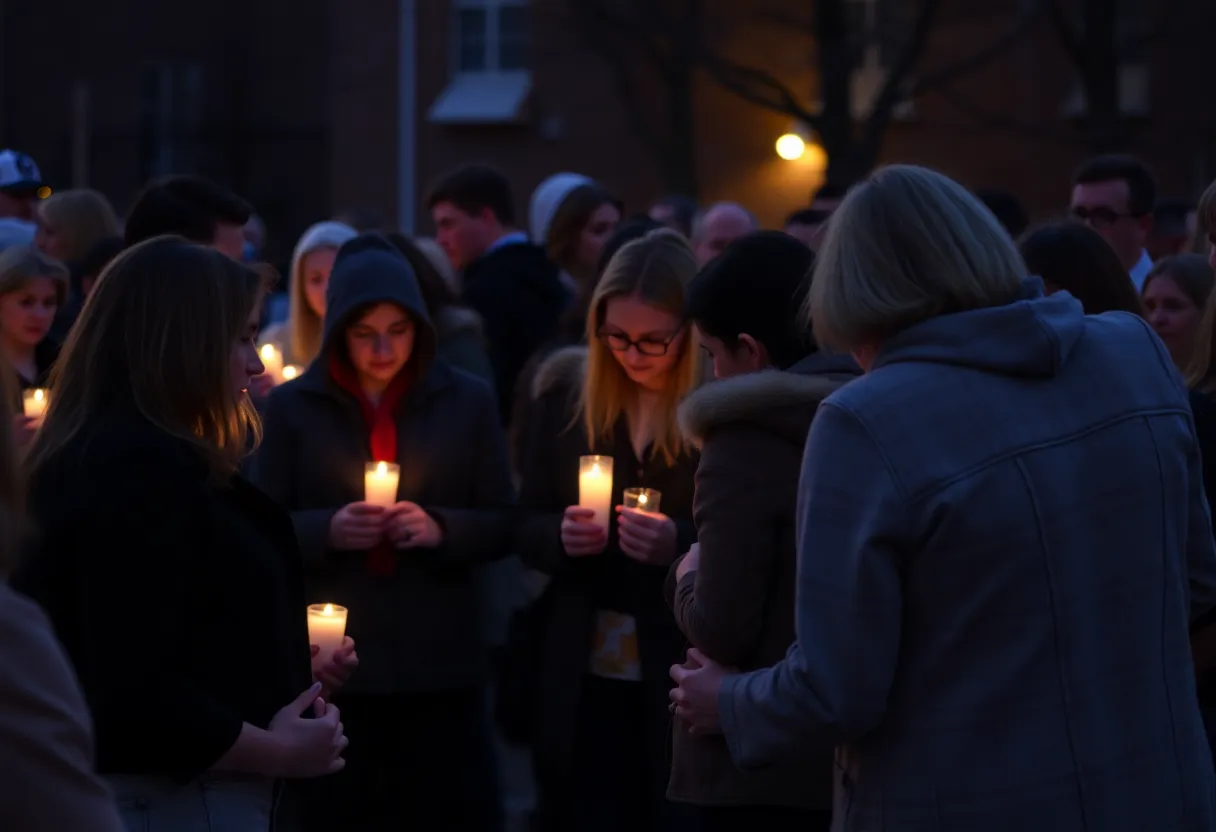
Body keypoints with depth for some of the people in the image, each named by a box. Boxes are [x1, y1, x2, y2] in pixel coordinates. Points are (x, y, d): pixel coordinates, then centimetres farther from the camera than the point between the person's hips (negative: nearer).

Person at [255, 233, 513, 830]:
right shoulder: (293, 406, 3)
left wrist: (440, 528, -13)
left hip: (440, 664, 1)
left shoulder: (467, 400, 6)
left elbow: (501, 526, 7)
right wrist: (326, 530, -15)